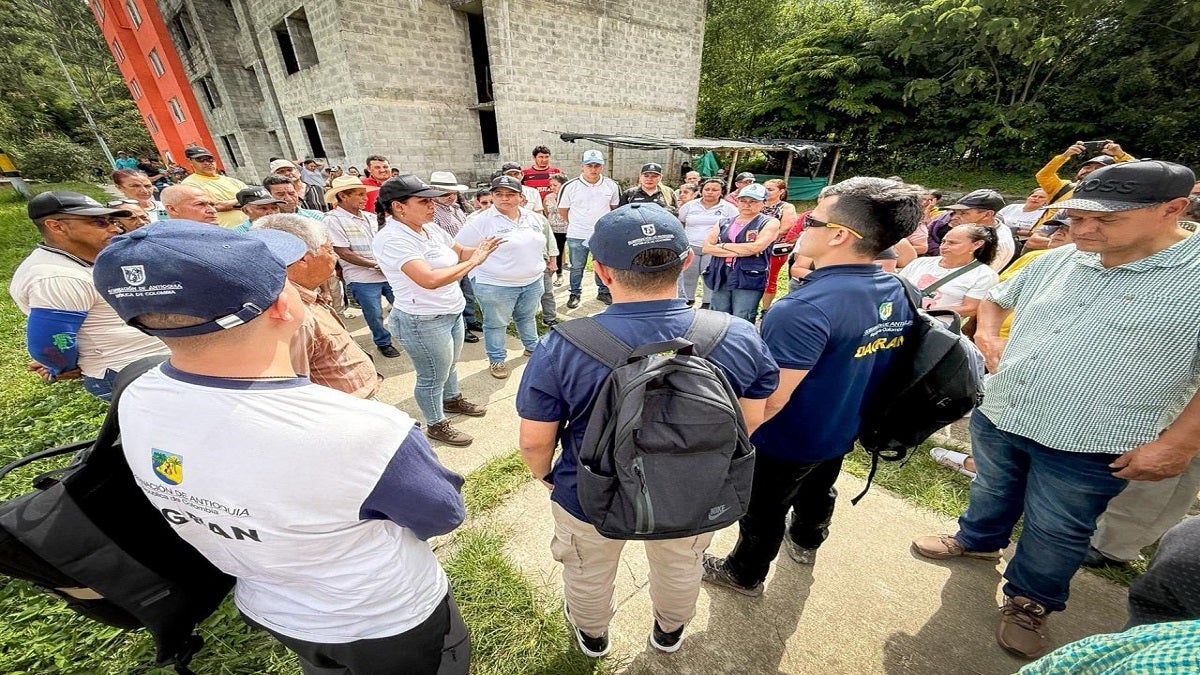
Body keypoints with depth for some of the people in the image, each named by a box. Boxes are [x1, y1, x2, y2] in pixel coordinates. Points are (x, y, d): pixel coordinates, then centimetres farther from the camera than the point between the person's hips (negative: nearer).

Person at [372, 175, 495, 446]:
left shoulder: (431, 228, 2)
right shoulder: (391, 239, -24)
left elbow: (459, 252, 15)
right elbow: (430, 279, -35)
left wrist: (481, 249, -7)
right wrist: (473, 262, -26)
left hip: (452, 312, 8)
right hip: (422, 322, -8)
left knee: (449, 365, 26)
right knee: (433, 377, 9)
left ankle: (452, 400, 50)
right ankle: (436, 425, 31)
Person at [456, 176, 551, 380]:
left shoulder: (531, 217, 5)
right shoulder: (483, 221, -13)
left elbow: (539, 243, 19)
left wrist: (539, 268, 17)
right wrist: (478, 273, -7)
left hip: (532, 282, 5)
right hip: (496, 286, -5)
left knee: (527, 317, 23)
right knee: (496, 324, 9)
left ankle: (532, 346, 43)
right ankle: (496, 360, 26)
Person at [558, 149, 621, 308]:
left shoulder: (612, 186, -4)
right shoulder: (570, 186, -10)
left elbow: (615, 207, 11)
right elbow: (562, 210, 1)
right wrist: (576, 224, 9)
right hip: (577, 236, -1)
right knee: (577, 267, 12)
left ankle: (603, 292, 34)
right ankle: (575, 294, 29)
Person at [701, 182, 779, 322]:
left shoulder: (770, 223, 3)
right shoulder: (723, 223, 13)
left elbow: (755, 247, -12)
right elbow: (706, 247, 1)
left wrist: (723, 246, -2)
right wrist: (737, 252, -10)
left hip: (749, 278, -4)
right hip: (720, 277, 4)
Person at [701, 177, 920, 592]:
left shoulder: (806, 309, -35)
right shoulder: (898, 293, -7)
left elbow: (767, 401, -34)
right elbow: (864, 368, 7)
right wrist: (851, 415, 21)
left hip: (785, 443, -8)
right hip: (841, 432, 8)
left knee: (763, 512, 17)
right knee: (817, 492, 32)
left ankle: (744, 574, 43)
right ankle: (805, 543, 61)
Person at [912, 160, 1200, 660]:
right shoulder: (1055, 262, 0)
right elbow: (996, 298, 18)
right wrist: (987, 335, 1)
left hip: (1085, 449, -4)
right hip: (996, 418, 4)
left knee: (1053, 534, 16)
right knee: (991, 492, 26)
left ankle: (1030, 601, 40)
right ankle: (977, 540, 52)